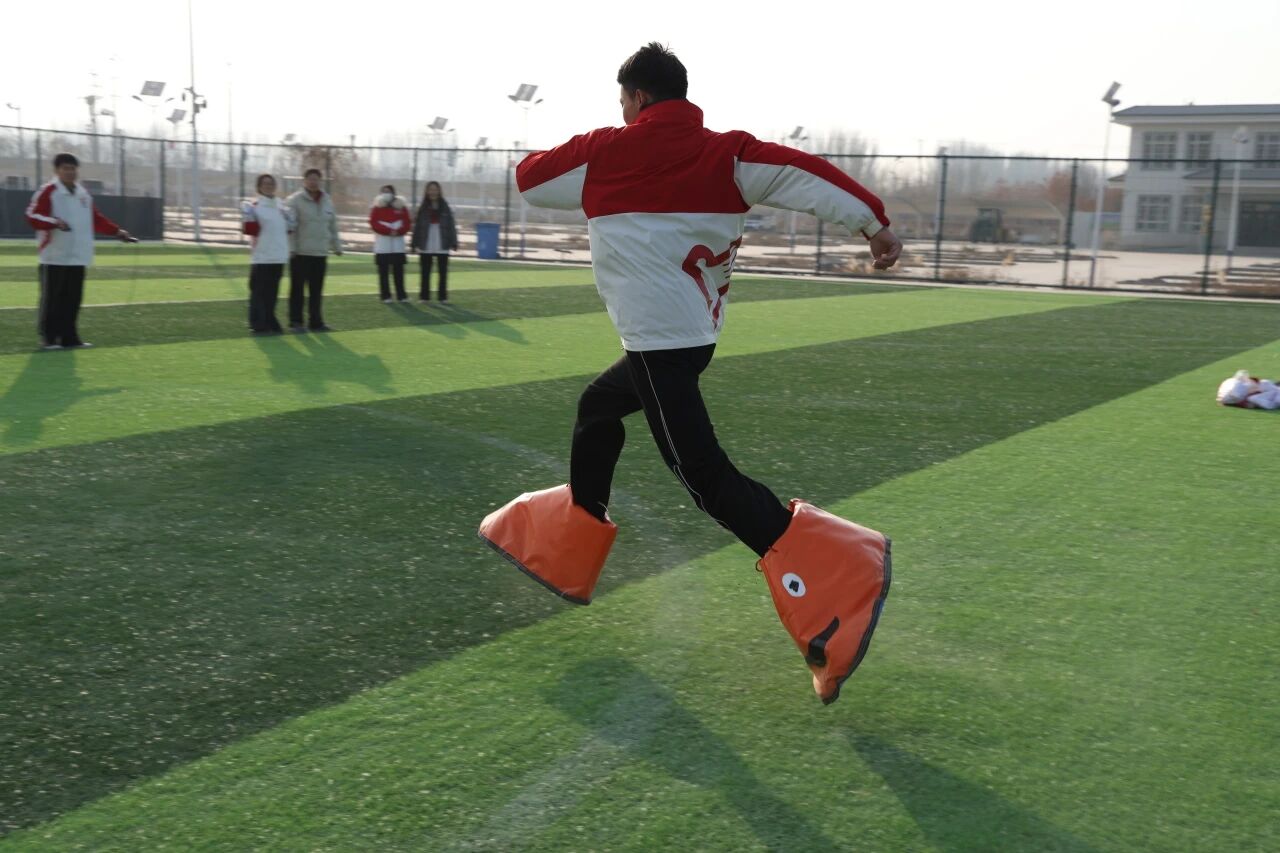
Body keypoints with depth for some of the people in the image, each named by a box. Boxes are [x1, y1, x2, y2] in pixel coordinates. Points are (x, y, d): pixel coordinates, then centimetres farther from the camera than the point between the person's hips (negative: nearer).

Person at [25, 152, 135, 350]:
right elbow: (32, 216, -13)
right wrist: (54, 222, -28)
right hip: (55, 256, -6)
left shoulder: (84, 194, 15)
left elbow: (96, 218, 21)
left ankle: (69, 337, 13)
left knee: (73, 299, 7)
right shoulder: (47, 192, -6)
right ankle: (48, 338, 2)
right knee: (52, 298, -4)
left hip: (78, 256, 6)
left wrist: (117, 231, 14)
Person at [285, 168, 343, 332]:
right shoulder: (295, 200, -7)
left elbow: (333, 226, 18)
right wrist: (290, 248, -19)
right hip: (300, 252, -5)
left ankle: (315, 321, 15)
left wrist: (336, 245, 17)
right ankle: (295, 321, 7)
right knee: (298, 289, 1)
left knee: (317, 290, 9)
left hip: (320, 252, 5)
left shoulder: (327, 201, 11)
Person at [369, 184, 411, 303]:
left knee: (399, 271, 2)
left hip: (398, 244, 1)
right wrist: (389, 231, -16)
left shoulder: (401, 207, 9)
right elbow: (374, 224, -6)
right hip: (382, 244, -1)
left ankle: (401, 295, 5)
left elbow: (407, 224, 3)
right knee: (383, 271, -1)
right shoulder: (377, 208, 5)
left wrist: (398, 231, -15)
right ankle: (386, 296, 2)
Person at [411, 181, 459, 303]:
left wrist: (453, 243, -7)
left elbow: (451, 226, 1)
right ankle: (424, 296, 11)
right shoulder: (423, 209, 5)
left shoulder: (445, 208, 3)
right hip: (426, 247, 1)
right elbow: (417, 227, 3)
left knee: (443, 272, 3)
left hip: (442, 246, -1)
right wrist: (416, 244, -5)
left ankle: (443, 297, 9)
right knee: (425, 273, 5)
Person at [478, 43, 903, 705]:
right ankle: (561, 554, 40)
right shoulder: (723, 153, 5)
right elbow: (799, 171, -10)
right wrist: (872, 220, -17)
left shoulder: (607, 150, -3)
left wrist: (590, 159, 29)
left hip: (658, 336, -8)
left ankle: (838, 590, -22)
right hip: (696, 329, 8)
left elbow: (528, 179, 11)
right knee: (597, 408, 26)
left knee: (703, 475, -10)